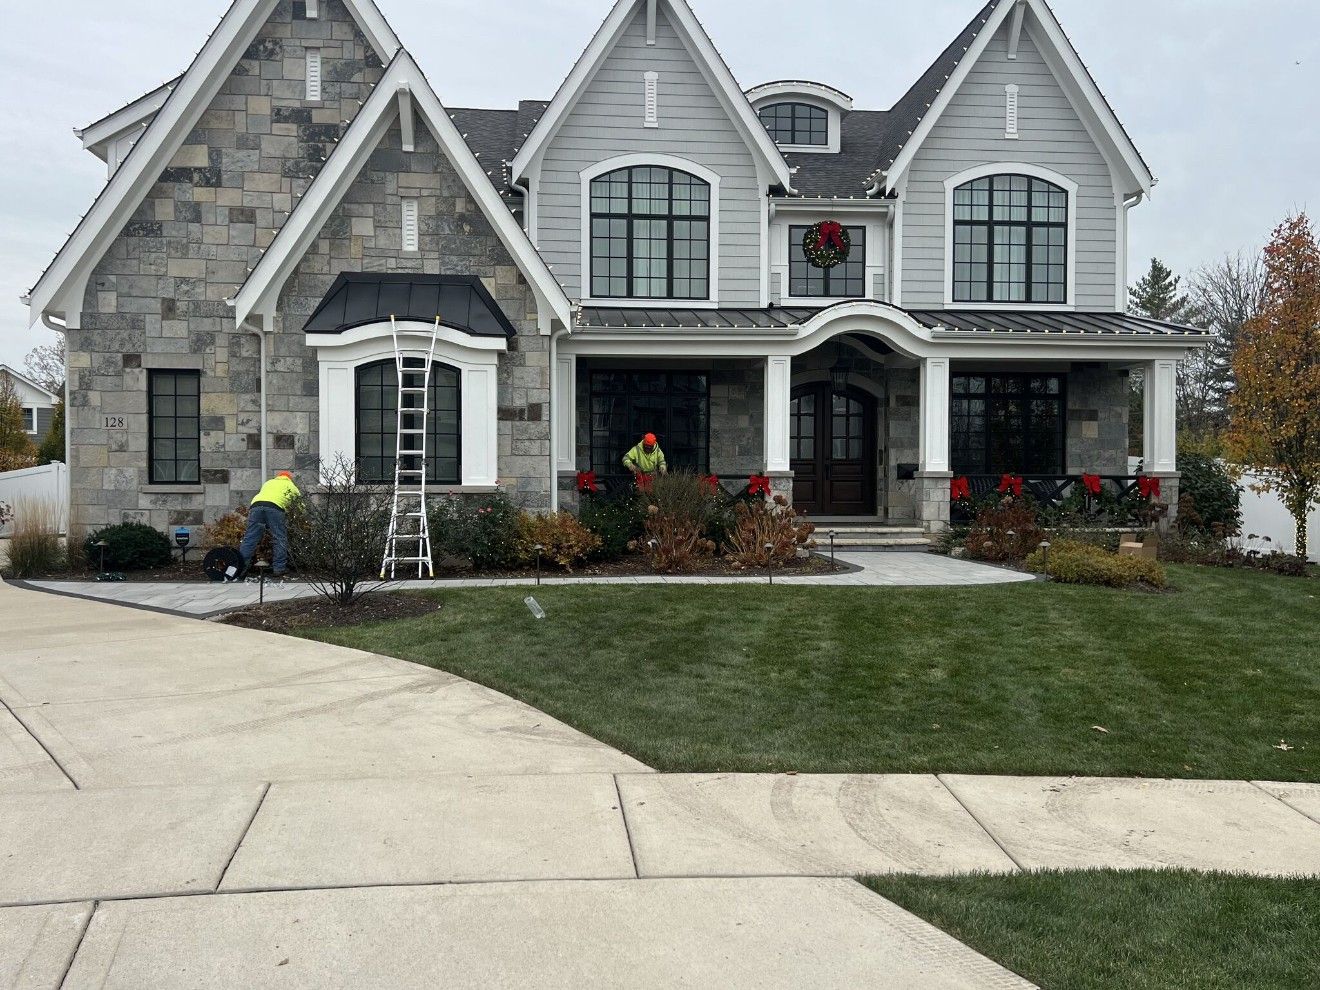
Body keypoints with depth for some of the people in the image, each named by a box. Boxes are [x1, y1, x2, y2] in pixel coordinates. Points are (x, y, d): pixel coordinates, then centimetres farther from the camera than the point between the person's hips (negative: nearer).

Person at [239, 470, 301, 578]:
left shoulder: (268, 483, 39)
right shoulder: (291, 486, 30)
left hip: (256, 505, 3)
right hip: (275, 507, -3)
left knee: (250, 538, 0)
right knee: (280, 540, 3)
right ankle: (280, 568, 0)